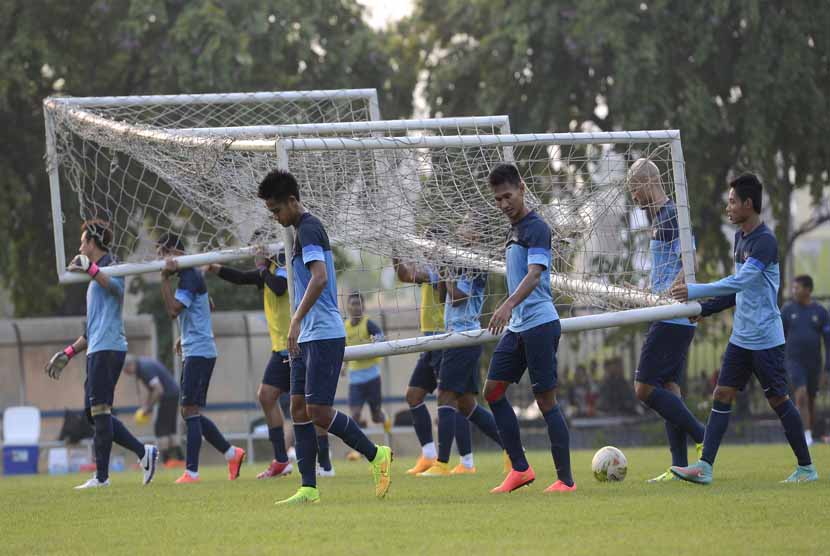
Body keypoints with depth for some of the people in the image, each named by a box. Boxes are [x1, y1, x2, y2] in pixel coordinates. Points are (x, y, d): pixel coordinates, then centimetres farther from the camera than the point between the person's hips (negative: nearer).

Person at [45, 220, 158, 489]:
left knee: (99, 410, -10)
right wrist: (69, 353, 28)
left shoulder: (110, 266, -4)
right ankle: (143, 452, 8)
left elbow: (117, 287, -30)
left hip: (108, 348, -10)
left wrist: (90, 268, -32)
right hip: (97, 351, 10)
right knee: (94, 413, 8)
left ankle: (102, 476, -9)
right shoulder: (97, 277, 26)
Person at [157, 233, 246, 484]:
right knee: (191, 413, 11)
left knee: (190, 411, -11)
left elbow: (173, 310, -23)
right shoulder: (192, 274, 17)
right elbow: (208, 305, 31)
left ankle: (191, 472, -12)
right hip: (194, 351, 10)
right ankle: (231, 453, 17)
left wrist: (165, 279, -21)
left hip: (198, 352, -10)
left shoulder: (189, 276, -15)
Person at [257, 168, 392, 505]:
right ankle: (309, 489, 3)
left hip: (323, 336, -10)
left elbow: (320, 277, -26)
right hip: (308, 338, 10)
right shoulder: (305, 229, 18)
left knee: (319, 411, -11)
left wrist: (296, 321, -28)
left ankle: (376, 455, 3)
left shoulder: (308, 229, -12)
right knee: (299, 410, 5)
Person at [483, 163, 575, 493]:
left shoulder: (536, 228, -11)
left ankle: (565, 479, -2)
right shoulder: (514, 231, 17)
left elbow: (534, 274, -25)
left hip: (540, 323, -9)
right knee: (493, 390, 4)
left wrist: (508, 305, -38)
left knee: (545, 399, -7)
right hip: (517, 327, 9)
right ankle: (520, 469, 8)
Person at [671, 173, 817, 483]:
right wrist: (702, 310, 12)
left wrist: (695, 292, -28)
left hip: (765, 338, -8)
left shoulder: (765, 242, -17)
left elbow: (739, 283, -27)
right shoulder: (740, 237, 11)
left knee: (778, 400, 0)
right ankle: (705, 466, -4)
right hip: (741, 338, 8)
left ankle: (806, 467, 13)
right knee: (722, 396, 0)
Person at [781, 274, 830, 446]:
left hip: (814, 364, 2)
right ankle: (806, 437, -21)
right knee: (801, 396, -19)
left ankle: (809, 436, 25)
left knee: (810, 401, 11)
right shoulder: (787, 310, -1)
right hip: (794, 362, -2)